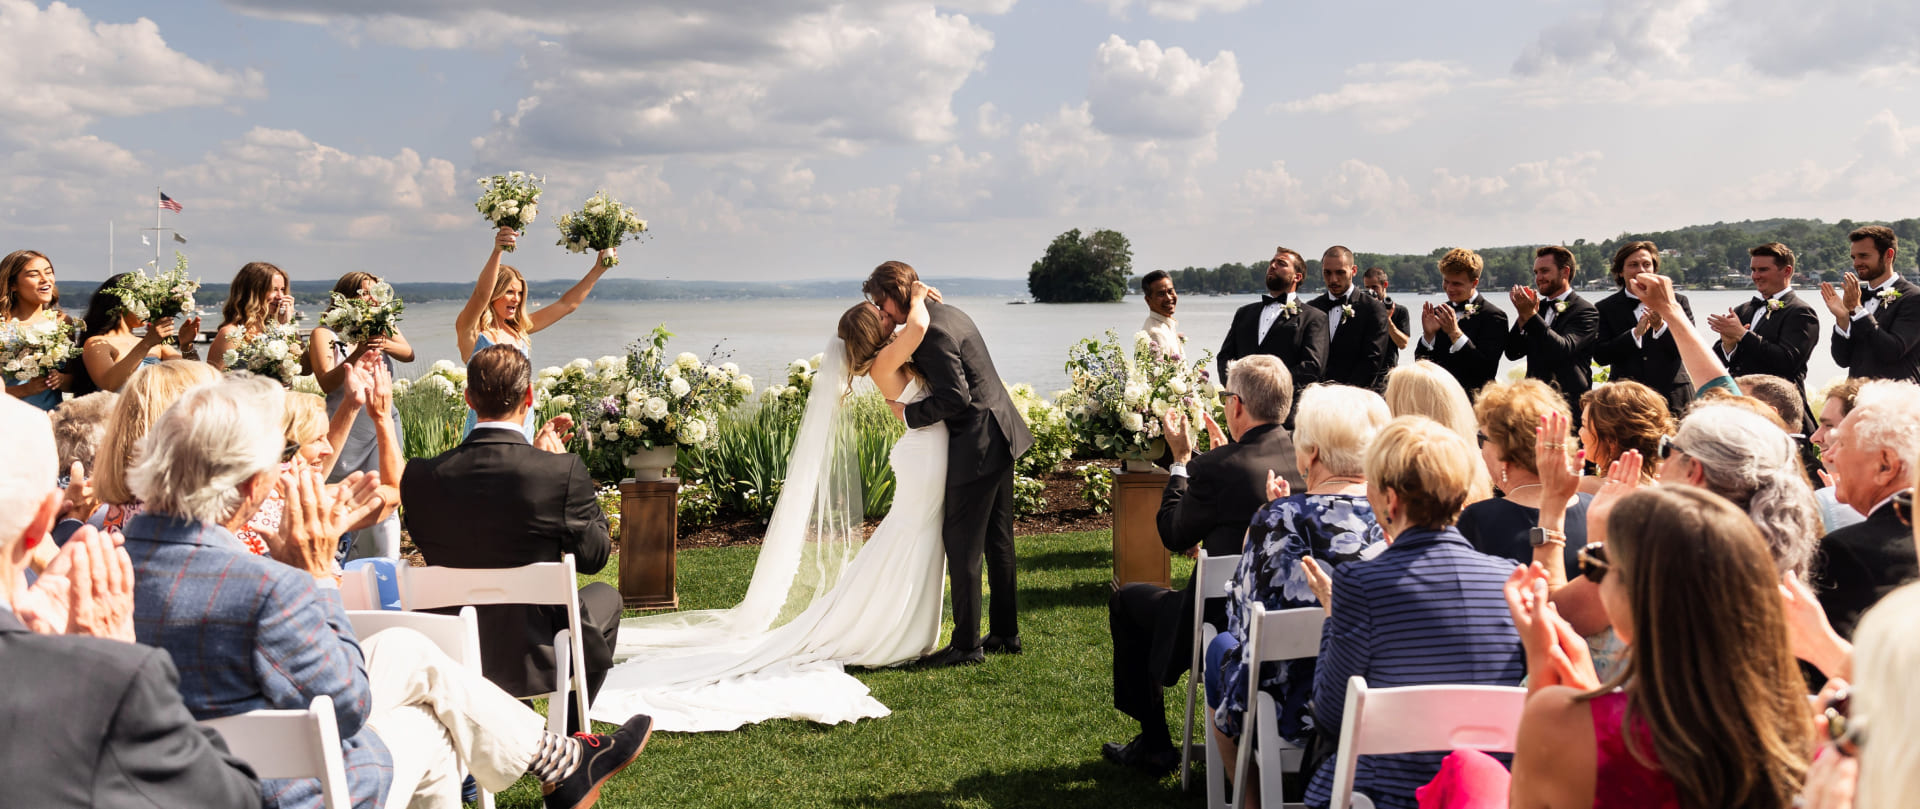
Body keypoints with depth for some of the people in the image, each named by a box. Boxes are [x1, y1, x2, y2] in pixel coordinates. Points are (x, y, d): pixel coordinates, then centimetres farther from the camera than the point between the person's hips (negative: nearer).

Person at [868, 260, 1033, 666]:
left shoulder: (931, 332, -20)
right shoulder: (947, 313, 11)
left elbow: (955, 397, -24)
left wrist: (907, 413, -12)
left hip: (978, 447, -10)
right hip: (1002, 435, 10)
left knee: (962, 545, -1)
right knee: (997, 540, 16)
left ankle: (966, 644, 6)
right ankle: (1006, 632, 26)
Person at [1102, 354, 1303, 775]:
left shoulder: (1217, 468, -23)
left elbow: (1174, 535, -7)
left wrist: (1181, 459, 3)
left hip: (1228, 624, -7)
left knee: (1126, 600, 18)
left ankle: (1154, 746, 26)